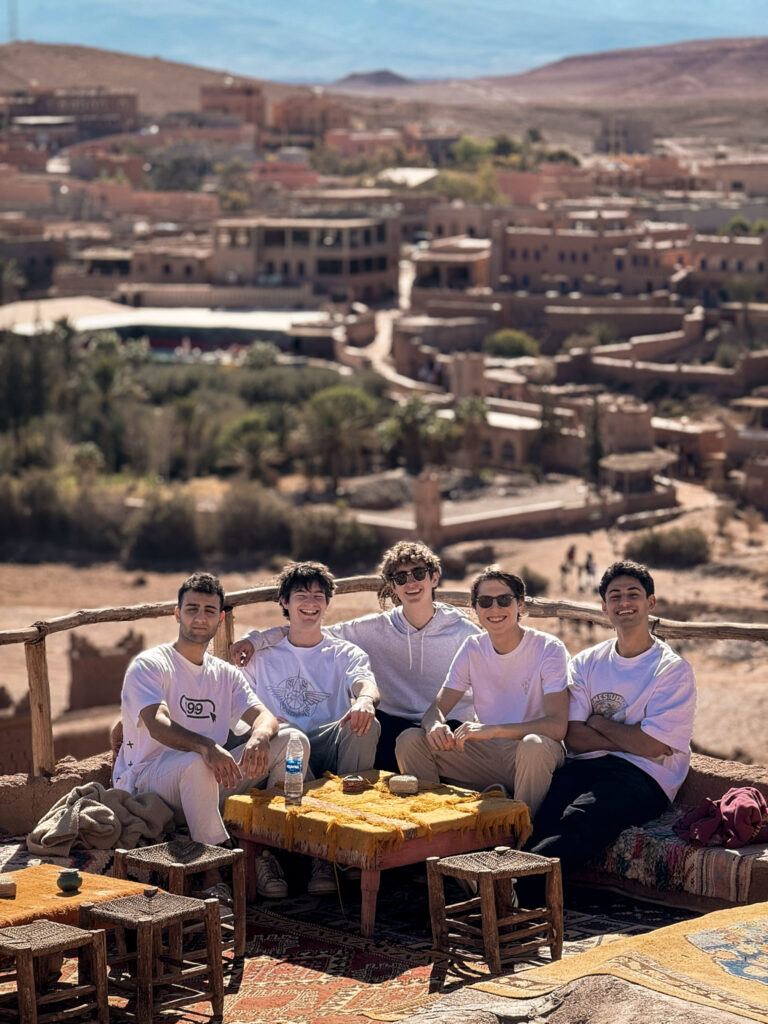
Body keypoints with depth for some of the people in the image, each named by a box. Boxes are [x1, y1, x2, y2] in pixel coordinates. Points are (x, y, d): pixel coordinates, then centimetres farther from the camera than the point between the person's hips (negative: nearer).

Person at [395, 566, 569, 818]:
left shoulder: (549, 649, -12)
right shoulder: (472, 649, 4)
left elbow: (557, 726, -23)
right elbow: (436, 709, 1)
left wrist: (492, 729, -35)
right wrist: (435, 725, -26)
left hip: (535, 758, -4)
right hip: (488, 755, 4)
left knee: (534, 745, -39)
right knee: (410, 741, -13)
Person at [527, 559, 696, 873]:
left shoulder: (673, 669, 3)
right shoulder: (586, 663, 17)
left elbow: (653, 746, -8)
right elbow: (574, 738, 6)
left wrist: (598, 722, 5)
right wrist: (632, 739, -6)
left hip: (643, 776, -4)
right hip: (585, 766, 4)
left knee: (579, 820, -36)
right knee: (545, 816, -32)